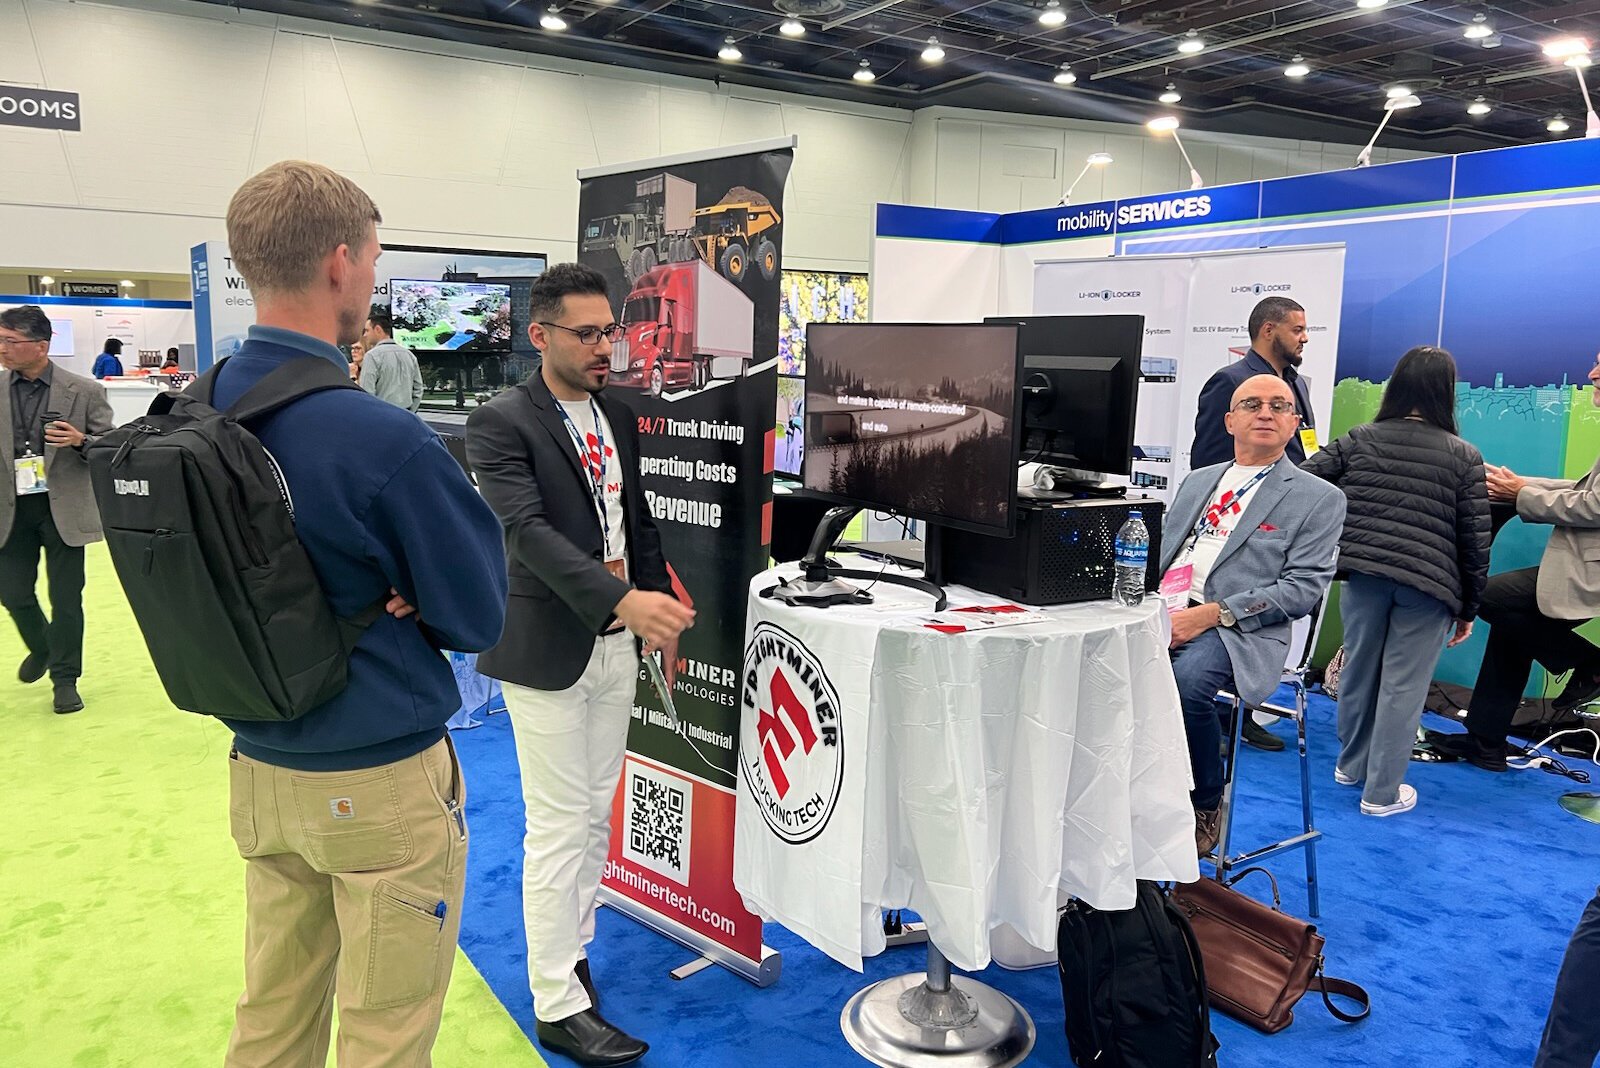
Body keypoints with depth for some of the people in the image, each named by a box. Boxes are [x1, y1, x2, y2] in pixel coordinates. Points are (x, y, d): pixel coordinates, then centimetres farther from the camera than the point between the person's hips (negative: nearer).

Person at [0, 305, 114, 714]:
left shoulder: (84, 391, -6)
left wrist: (81, 440, -23)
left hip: (62, 510, -3)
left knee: (65, 598, 4)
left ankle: (65, 678, 19)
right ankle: (41, 648, 39)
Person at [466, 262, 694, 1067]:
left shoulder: (619, 419, 8)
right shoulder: (501, 424, -14)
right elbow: (529, 531, -26)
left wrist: (660, 614, 9)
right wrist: (624, 599, -37)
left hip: (617, 643, 7)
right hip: (550, 649, -7)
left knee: (594, 817, 17)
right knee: (559, 827, 1)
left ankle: (572, 954, 34)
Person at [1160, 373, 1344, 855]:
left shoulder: (1319, 499, 8)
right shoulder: (1197, 481, 25)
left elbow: (1302, 589, -3)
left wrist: (1212, 614, -14)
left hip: (1238, 629, -4)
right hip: (1164, 612, 4)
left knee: (1188, 679, -36)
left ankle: (1204, 808, -9)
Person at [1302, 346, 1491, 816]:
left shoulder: (1359, 439, 3)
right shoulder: (1463, 456, -1)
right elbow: (1475, 540, 1)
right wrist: (1468, 607, 9)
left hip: (1363, 574, 2)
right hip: (1428, 584, -2)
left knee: (1358, 671, 17)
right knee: (1402, 685, 4)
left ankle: (1352, 765, 35)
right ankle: (1381, 791, 12)